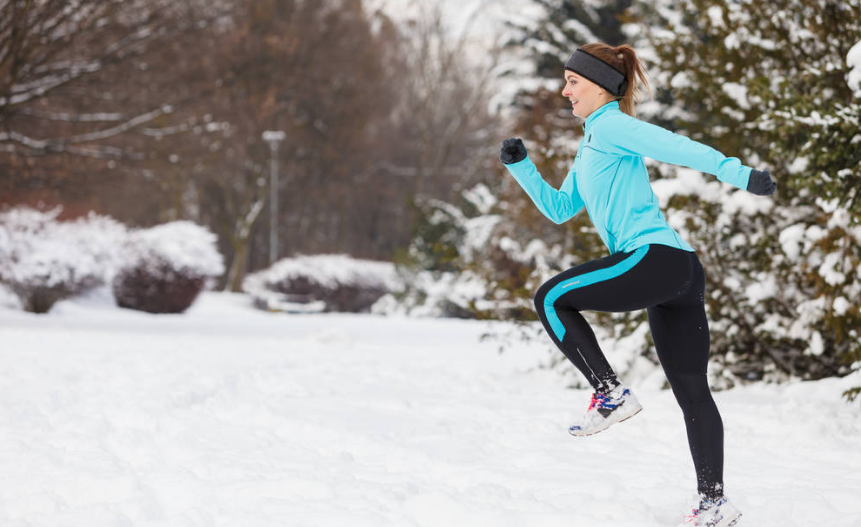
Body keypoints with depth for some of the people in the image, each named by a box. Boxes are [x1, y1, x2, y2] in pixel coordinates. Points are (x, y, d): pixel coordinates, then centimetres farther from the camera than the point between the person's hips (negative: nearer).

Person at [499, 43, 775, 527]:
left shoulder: (611, 126, 0)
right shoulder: (592, 144, 28)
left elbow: (679, 148, -13)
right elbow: (560, 209, 34)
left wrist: (741, 174, -23)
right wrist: (521, 167, 24)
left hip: (653, 256, -10)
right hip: (680, 271, 10)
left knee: (552, 299, -3)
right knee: (692, 392, 7)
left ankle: (611, 393, -6)